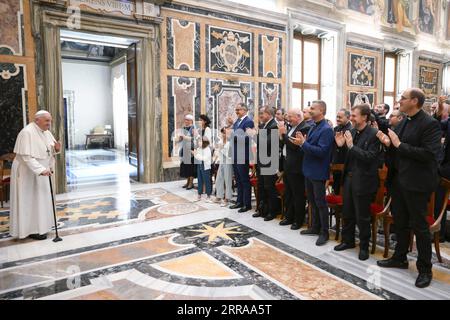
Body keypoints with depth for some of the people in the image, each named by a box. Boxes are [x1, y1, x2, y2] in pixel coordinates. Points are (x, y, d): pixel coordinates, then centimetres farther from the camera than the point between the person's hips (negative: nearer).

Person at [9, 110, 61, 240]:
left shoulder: (46, 132, 4)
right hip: (27, 172, -9)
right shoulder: (27, 132, -21)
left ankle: (38, 226, 27)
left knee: (39, 199, 15)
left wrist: (56, 148, -12)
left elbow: (50, 151, 12)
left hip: (40, 172, 9)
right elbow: (26, 156, -27)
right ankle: (31, 230, 10)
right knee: (30, 200, 0)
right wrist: (41, 169, -36)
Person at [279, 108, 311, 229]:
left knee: (298, 194, 1)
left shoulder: (305, 128, -14)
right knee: (288, 194, 17)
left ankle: (298, 220, 14)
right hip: (287, 165, 9)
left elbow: (295, 145, -22)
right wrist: (282, 136, -3)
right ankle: (289, 217, 30)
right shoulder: (292, 128, 14)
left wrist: (284, 134, -16)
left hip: (296, 166, -9)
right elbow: (285, 143, 15)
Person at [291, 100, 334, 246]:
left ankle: (324, 232, 15)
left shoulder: (326, 129, -18)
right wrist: (302, 142, -7)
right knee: (312, 200, 18)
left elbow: (321, 151, -26)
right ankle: (315, 227, 33)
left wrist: (303, 143, -26)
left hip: (318, 172, -9)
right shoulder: (313, 127, 9)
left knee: (320, 202, 2)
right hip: (309, 170, 9)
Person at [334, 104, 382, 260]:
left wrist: (351, 146, -27)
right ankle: (347, 240, 35)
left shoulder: (374, 134, -14)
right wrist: (341, 145, -6)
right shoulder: (352, 131, 6)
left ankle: (364, 246, 25)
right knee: (347, 213, 18)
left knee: (362, 217, 7)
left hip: (363, 181, -6)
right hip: (349, 178, 7)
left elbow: (370, 157, -23)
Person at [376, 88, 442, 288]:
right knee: (400, 222, 18)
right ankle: (399, 258, 34)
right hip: (398, 180, 8)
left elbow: (429, 154, -24)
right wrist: (389, 144, -4)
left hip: (416, 182, -8)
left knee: (419, 226, 3)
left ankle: (425, 269, 19)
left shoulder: (430, 124, -14)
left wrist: (399, 145, -21)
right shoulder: (403, 123, 10)